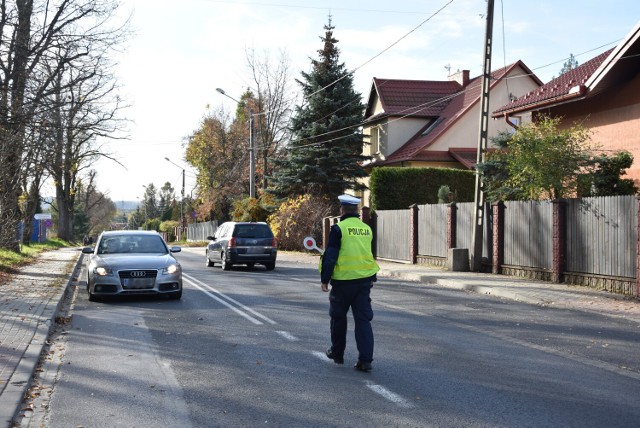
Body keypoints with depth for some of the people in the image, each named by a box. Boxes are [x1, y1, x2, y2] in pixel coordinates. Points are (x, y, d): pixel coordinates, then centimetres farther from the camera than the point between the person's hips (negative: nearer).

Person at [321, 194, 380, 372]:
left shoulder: (338, 229, -10)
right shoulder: (367, 229, 8)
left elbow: (330, 256, -11)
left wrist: (324, 279, -3)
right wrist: (372, 277, 28)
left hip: (343, 280, -4)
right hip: (365, 280, 4)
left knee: (338, 317, 14)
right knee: (363, 319, 4)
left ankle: (337, 353, 26)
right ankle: (365, 359, -4)